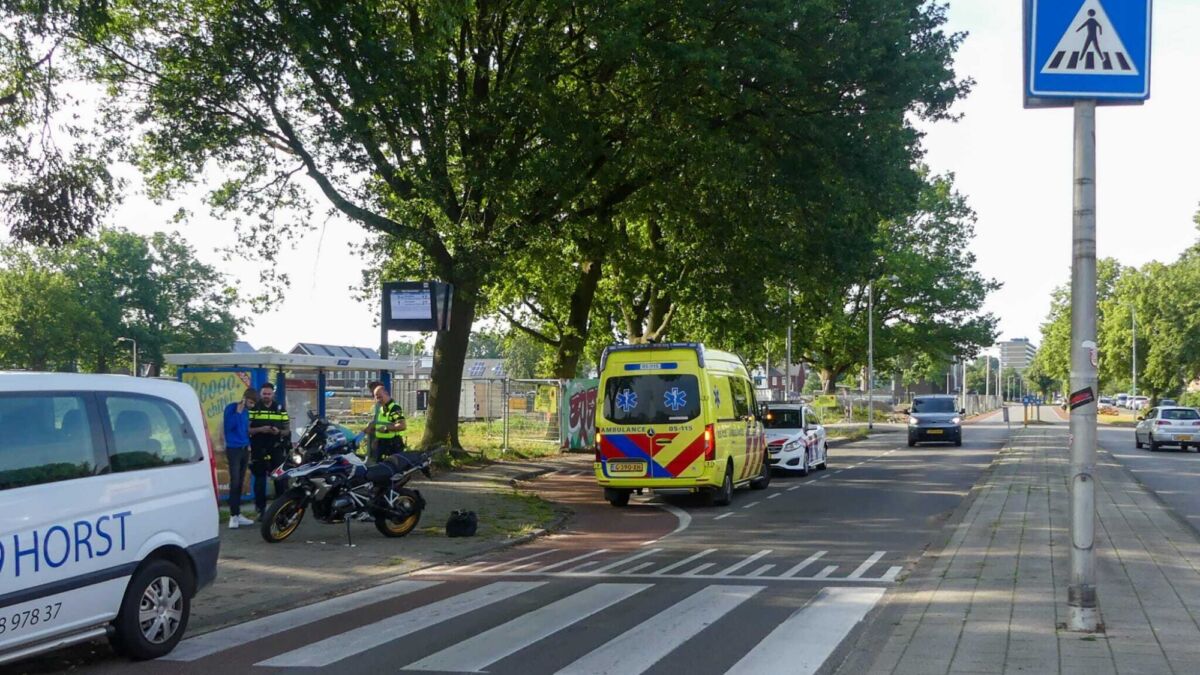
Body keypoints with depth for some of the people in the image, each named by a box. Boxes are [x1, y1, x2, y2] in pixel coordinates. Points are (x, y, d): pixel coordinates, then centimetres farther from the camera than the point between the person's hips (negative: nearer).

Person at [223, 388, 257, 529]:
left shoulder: (246, 411, 13)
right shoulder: (231, 408, -8)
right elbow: (229, 426, -19)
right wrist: (238, 412, -22)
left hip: (244, 449, 7)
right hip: (234, 449, -7)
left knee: (240, 483, 8)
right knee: (234, 482, -11)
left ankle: (238, 514, 11)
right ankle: (233, 515, -10)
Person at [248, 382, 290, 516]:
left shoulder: (280, 409, 8)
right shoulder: (253, 409, 2)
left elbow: (287, 430, 9)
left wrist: (279, 432, -12)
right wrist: (260, 429, -19)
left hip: (277, 449, 1)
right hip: (258, 450, -1)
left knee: (281, 480, -1)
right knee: (260, 481, 5)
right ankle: (261, 509, 11)